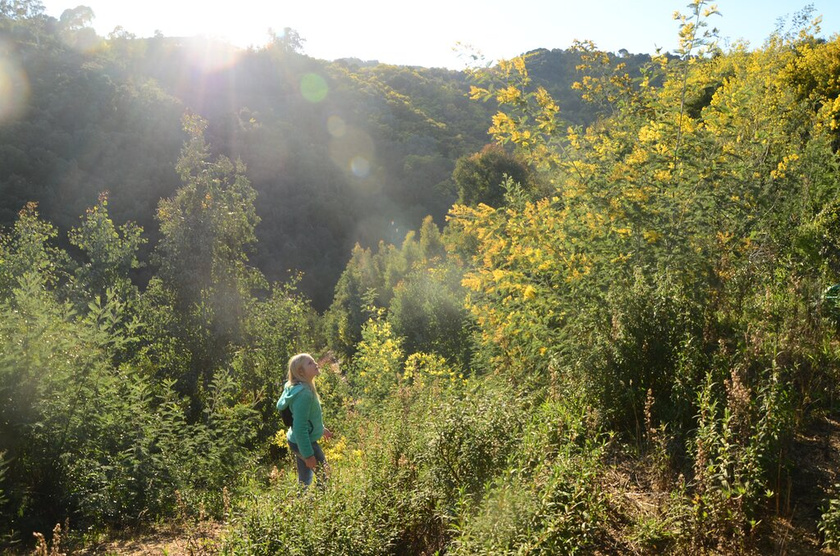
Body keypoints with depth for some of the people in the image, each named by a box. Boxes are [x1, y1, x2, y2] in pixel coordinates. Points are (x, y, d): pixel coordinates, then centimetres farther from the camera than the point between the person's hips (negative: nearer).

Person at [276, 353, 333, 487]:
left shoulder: (304, 388, 3)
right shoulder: (303, 393, -27)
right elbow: (300, 427, -27)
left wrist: (321, 428, 27)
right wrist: (308, 454, -24)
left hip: (299, 441, 9)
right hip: (304, 442, -9)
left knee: (304, 479, 20)